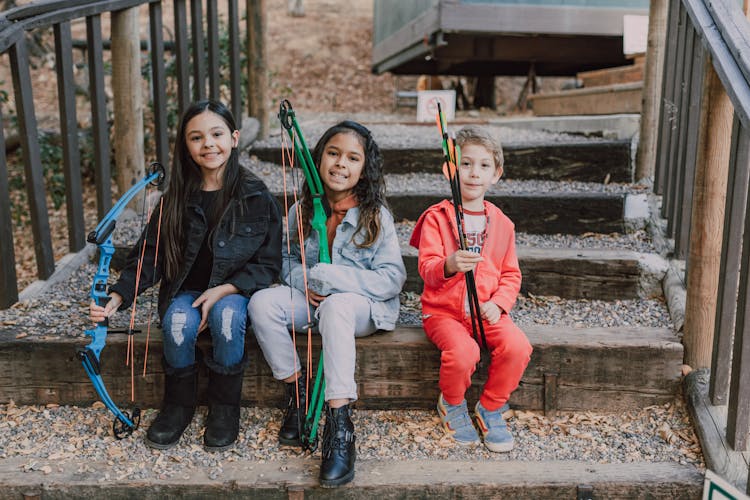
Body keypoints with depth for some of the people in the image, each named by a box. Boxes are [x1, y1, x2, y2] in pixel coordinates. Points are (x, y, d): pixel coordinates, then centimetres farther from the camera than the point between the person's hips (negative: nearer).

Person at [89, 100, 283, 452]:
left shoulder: (256, 197, -6)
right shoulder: (176, 199, 1)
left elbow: (269, 263, -5)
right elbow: (148, 257, -2)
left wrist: (223, 290, -19)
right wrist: (117, 296, -19)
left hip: (236, 292, -2)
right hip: (186, 292, 2)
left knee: (227, 315, -34)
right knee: (177, 322, -30)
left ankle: (225, 406, -13)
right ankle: (179, 404, -5)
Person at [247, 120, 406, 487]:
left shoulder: (376, 216, -7)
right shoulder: (302, 211, 5)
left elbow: (392, 278, -13)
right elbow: (288, 259, 14)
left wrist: (328, 277, -23)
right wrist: (303, 283, -10)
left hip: (361, 304, -4)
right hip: (311, 299, 5)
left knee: (335, 307, -39)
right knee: (262, 303, -23)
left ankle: (339, 426, -39)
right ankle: (298, 392, -9)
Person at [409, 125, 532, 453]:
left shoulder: (501, 223, 9)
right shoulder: (436, 217, -3)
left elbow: (511, 274, 13)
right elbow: (426, 268, -13)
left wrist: (498, 303, -7)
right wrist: (449, 265, -36)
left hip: (487, 311, 4)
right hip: (444, 311, -3)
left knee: (518, 347, -24)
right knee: (463, 352, -32)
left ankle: (490, 407, 4)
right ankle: (451, 404, 4)